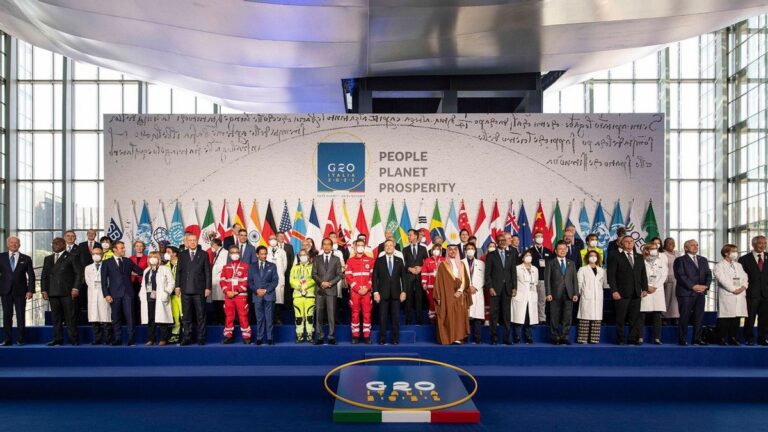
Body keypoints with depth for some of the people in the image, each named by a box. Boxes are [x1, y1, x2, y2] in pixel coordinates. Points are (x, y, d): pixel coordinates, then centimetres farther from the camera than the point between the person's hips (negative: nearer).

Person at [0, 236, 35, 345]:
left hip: (20, 291, -1)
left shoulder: (26, 258, 6)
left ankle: (20, 339, 8)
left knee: (21, 316, 1)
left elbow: (31, 276, 4)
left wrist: (30, 290, -4)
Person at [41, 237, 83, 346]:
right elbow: (44, 276, 17)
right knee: (55, 317, 5)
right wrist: (44, 290, 5)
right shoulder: (48, 259, 18)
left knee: (70, 317, -4)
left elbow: (79, 273, -1)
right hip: (53, 292, 4)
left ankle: (74, 339, 1)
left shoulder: (71, 258, 4)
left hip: (67, 292, -4)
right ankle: (58, 339, 11)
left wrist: (76, 288, -10)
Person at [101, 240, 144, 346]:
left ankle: (131, 339, -2)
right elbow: (104, 280, 1)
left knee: (130, 316, -5)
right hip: (115, 294, -1)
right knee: (116, 318, 3)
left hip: (128, 293, 1)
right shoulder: (107, 263, 6)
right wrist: (106, 295, -6)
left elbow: (141, 271, 17)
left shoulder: (128, 261, 13)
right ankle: (117, 339, 11)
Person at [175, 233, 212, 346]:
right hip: (185, 290, 2)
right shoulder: (182, 255, 11)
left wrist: (208, 287, -4)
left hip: (199, 290, -2)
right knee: (186, 316, 5)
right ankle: (187, 338, 12)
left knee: (200, 316, 1)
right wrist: (178, 286, 1)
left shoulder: (203, 254, 5)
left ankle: (201, 338, 8)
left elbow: (208, 272, 2)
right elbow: (178, 271, 10)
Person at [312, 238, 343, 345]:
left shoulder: (336, 259, 10)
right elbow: (314, 274, 6)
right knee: (319, 314, 0)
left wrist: (330, 283, -10)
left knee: (331, 314, -4)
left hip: (331, 290, -1)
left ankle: (331, 337, 0)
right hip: (319, 290, 1)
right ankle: (320, 337, 5)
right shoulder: (317, 259, 13)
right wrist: (321, 282, -10)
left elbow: (339, 274, 4)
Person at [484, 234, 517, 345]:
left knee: (507, 313, 2)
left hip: (507, 288, 2)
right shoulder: (491, 255, 4)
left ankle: (507, 337, 8)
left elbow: (514, 271, 9)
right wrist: (490, 287, -8)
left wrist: (514, 287, 2)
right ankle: (494, 338, 5)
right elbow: (487, 273, 0)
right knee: (494, 314, -1)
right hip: (495, 288, -2)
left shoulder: (511, 254, 12)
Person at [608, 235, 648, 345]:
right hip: (622, 293, -4)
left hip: (636, 293, 4)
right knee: (621, 318, 1)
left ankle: (634, 339, 11)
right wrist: (614, 290, -11)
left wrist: (644, 288, 4)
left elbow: (643, 274, 15)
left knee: (635, 317, 3)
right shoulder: (616, 258, 1)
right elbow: (611, 275, -4)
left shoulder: (639, 257, 15)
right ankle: (620, 339, 9)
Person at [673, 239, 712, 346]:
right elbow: (680, 276, -10)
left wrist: (705, 286, -6)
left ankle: (697, 339, 13)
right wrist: (693, 286, -17)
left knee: (699, 317, 6)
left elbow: (708, 274, 11)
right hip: (686, 293, -5)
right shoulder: (680, 260, 0)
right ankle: (682, 339, 3)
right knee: (684, 317, -3)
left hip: (701, 293, 5)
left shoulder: (703, 260, 19)